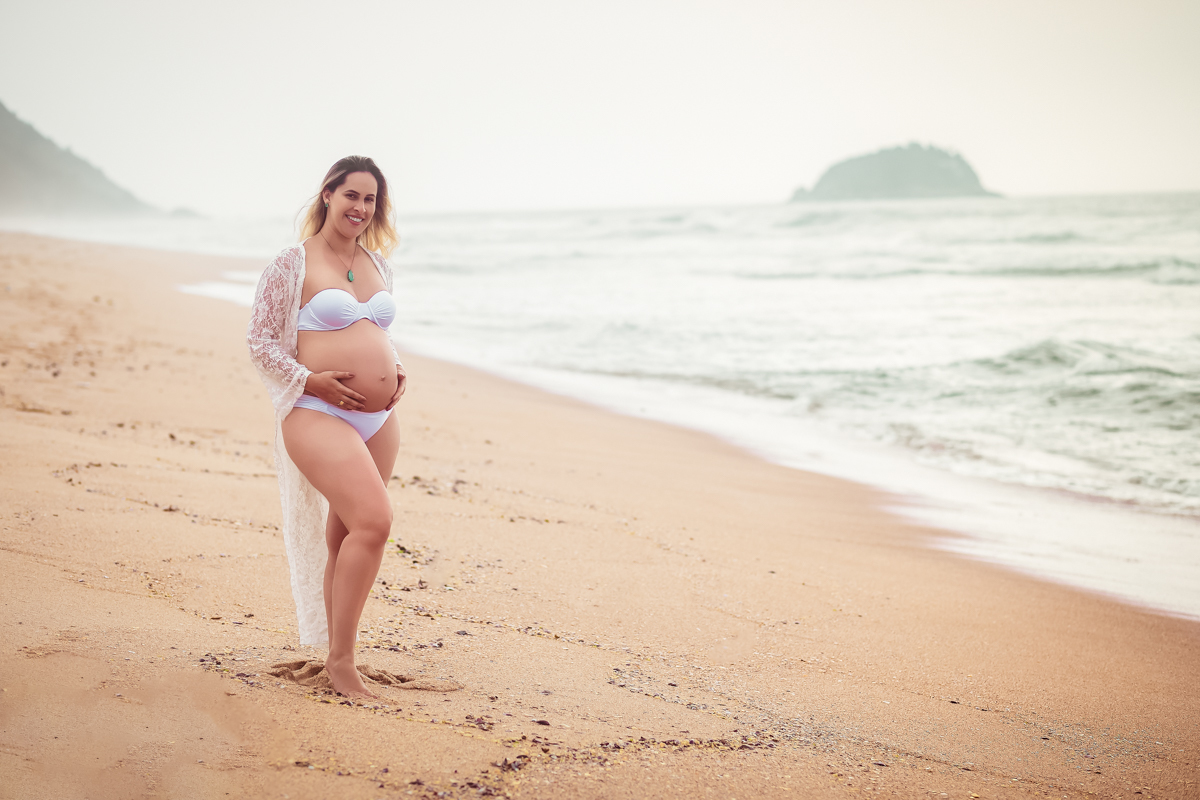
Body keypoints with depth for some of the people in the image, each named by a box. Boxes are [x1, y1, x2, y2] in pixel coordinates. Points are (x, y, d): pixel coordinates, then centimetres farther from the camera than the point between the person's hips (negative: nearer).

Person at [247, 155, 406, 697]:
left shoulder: (378, 265, 16)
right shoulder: (293, 264, -3)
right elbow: (259, 341, -2)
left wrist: (395, 371, 8)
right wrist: (310, 379, -15)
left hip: (379, 418, 7)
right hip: (319, 415, -7)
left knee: (345, 535, 13)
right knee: (374, 521, -22)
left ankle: (338, 654, 23)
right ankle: (341, 659, -11)